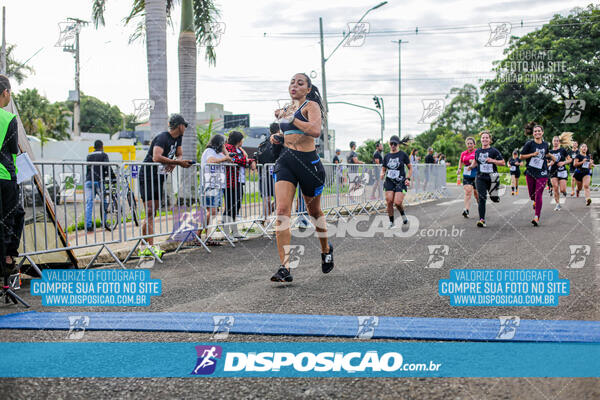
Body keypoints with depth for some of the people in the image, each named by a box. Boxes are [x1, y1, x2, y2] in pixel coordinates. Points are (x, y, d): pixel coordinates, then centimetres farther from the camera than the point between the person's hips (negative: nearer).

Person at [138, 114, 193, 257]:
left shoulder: (178, 138, 8)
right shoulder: (162, 138, -20)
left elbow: (179, 154, 17)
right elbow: (156, 157, -34)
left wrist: (174, 162, -7)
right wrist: (178, 162, -29)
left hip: (159, 179, 9)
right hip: (147, 178, -9)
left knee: (153, 213, 6)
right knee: (150, 212, -14)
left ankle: (145, 247, 9)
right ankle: (150, 246, -19)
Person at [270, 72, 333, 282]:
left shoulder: (311, 105, -4)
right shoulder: (286, 109, 16)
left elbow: (315, 131, -23)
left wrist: (290, 118, -17)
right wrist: (276, 137, 14)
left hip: (308, 161, -5)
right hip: (285, 162, 5)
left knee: (314, 211, 13)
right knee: (282, 211, -14)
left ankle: (326, 249, 42)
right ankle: (285, 267, -19)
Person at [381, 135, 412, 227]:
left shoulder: (403, 155, -1)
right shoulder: (387, 156, 8)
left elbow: (410, 168, 5)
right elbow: (383, 169, 15)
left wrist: (408, 179, -8)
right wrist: (382, 174, -8)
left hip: (400, 182, -3)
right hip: (389, 182, 3)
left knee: (397, 203, -15)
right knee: (389, 201, -8)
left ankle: (403, 215, 17)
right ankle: (391, 222, 7)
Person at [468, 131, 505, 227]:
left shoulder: (494, 151, -3)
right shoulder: (477, 151, 9)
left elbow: (503, 162, -3)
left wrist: (492, 161, -17)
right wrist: (471, 166, 6)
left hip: (492, 178, -2)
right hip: (480, 178, 2)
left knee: (494, 198, 6)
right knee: (481, 199, -8)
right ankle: (482, 220, -8)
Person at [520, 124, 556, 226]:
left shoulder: (545, 144, 7)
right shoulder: (529, 144, -3)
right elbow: (521, 156, -4)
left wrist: (554, 159, 17)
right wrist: (532, 154, -15)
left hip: (542, 173, 0)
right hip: (530, 173, 0)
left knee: (538, 195, -11)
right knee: (532, 195, 9)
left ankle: (536, 218, -14)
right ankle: (535, 202, 47)